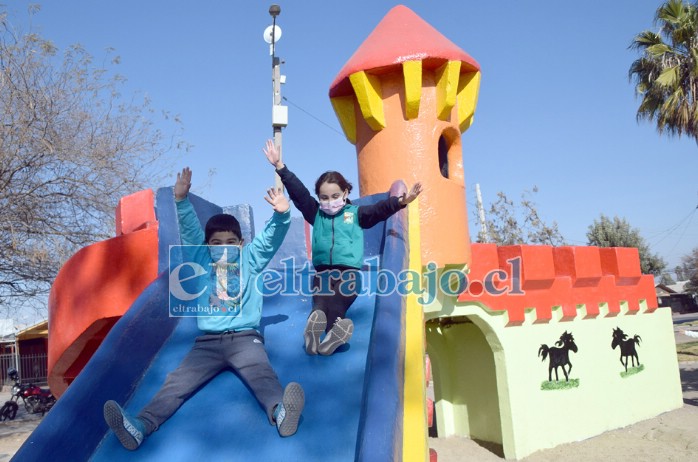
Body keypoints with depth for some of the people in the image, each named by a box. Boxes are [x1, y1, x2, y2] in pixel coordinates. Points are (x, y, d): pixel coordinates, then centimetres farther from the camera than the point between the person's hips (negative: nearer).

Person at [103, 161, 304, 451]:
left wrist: (281, 214, -19)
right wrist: (182, 201, -8)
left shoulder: (249, 260, 14)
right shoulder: (202, 261, 18)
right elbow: (190, 231, 6)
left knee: (261, 373, -28)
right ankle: (140, 426, -33)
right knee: (178, 381, -17)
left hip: (245, 337, -2)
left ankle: (281, 413, -53)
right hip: (207, 341, 2)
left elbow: (270, 239, 1)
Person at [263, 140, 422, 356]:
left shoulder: (356, 213, 9)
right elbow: (297, 191, 10)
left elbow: (380, 210, -5)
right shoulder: (315, 213, 14)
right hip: (322, 270, 3)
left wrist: (400, 202, -22)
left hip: (349, 270, -2)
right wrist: (280, 166, 6)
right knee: (319, 304, -23)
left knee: (335, 304, -21)